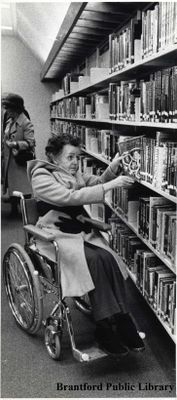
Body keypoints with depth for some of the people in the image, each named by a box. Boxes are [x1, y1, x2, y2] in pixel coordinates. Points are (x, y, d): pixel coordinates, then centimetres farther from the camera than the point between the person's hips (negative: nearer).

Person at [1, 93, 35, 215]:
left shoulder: (26, 123, -13)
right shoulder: (8, 121, 11)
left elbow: (30, 143, -19)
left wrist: (15, 144, -27)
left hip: (20, 162, -8)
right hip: (8, 161, 8)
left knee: (22, 190, -3)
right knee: (10, 186, 14)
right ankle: (14, 209, 27)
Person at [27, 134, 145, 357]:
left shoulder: (74, 175, 14)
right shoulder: (41, 178, -9)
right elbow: (71, 197, -23)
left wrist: (112, 169, -11)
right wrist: (110, 185, -26)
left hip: (81, 231, 6)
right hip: (56, 236, -6)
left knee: (108, 258, -23)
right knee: (95, 260, -30)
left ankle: (121, 320, -20)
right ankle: (105, 329, -22)